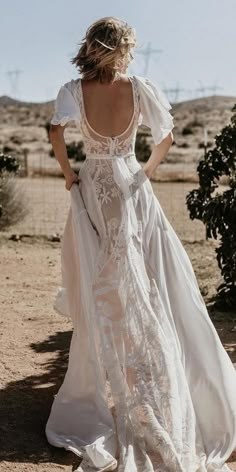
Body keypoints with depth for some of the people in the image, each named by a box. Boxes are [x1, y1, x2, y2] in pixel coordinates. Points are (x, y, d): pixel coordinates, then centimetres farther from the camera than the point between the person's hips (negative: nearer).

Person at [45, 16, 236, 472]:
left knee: (100, 297, 10)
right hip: (132, 191, -1)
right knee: (148, 292, 7)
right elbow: (166, 138, -1)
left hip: (92, 192, 1)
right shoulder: (141, 89, -7)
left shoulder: (74, 90, -7)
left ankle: (98, 393, 19)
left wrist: (68, 173, -7)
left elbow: (56, 132, -22)